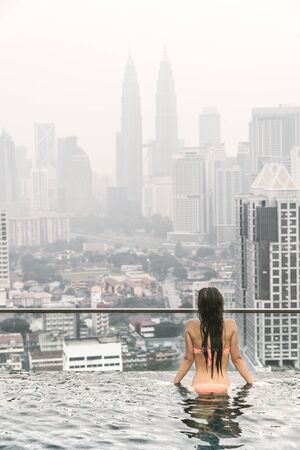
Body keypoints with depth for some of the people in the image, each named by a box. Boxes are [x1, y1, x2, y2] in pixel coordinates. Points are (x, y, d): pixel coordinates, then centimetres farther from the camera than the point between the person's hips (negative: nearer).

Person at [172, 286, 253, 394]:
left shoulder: (191, 326, -2)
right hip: (222, 386, 0)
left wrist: (175, 382, 16)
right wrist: (251, 382, 15)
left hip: (199, 386, 0)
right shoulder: (230, 325, -2)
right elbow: (237, 359, 3)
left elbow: (188, 359, 3)